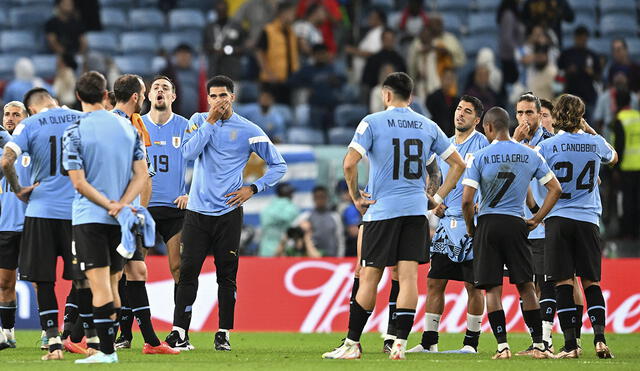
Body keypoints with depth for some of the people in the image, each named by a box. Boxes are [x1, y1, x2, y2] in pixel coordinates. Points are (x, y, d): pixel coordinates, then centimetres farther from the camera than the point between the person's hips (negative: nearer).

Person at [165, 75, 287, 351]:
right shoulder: (198, 121, 6)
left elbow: (278, 166, 7)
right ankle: (178, 332, -3)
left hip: (228, 212, -1)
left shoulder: (248, 130, 1)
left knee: (227, 274, 1)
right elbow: (188, 153, -11)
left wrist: (253, 189, -3)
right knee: (187, 271, -4)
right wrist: (210, 122, -12)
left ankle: (224, 334, 7)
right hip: (197, 211, 1)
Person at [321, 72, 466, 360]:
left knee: (369, 277, 1)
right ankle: (400, 344, -7)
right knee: (408, 276, -1)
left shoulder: (373, 122, -3)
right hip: (416, 209, 3)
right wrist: (438, 197, 14)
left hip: (381, 209, -3)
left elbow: (349, 163, -13)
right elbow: (458, 164, 12)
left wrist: (356, 197, -1)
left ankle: (352, 343, 6)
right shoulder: (428, 126, 9)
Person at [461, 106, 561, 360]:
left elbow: (467, 200, -10)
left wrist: (470, 228, 6)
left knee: (493, 289, 3)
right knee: (526, 286, 9)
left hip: (488, 224, -2)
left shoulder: (480, 157, -6)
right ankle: (538, 345, 6)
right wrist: (536, 220, 10)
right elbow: (555, 189, 5)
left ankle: (502, 346, -5)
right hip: (516, 223, 2)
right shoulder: (530, 155, 4)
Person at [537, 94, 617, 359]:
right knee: (591, 282, 8)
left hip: (558, 218, -2)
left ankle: (570, 344, -5)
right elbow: (613, 157, 27)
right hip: (588, 220, 2)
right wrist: (588, 130, 33)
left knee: (564, 283, -1)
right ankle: (599, 337, -7)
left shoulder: (546, 146, -5)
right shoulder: (595, 143, 4)